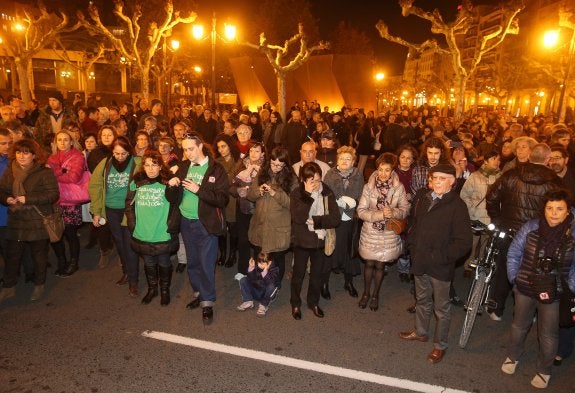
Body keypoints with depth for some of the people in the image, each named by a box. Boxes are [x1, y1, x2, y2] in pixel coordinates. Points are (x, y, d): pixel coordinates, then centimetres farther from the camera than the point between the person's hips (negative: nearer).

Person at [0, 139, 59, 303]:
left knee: (39, 255, 10)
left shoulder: (45, 172, -9)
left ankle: (39, 285, 29)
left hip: (38, 223, -4)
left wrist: (28, 199, -21)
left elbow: (54, 194, -16)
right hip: (16, 222, 4)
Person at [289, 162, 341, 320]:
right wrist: (307, 194, -29)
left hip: (320, 239, 2)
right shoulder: (297, 193, -12)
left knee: (317, 273, 18)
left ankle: (313, 302, 38)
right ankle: (295, 303, 33)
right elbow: (298, 217, -26)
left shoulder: (327, 193, -7)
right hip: (302, 240, -2)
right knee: (298, 273, 13)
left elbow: (336, 218, -12)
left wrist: (316, 221, -22)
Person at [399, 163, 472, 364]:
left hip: (440, 267, -6)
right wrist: (412, 248, 3)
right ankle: (420, 332, 45)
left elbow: (463, 242, -17)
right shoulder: (424, 200, 3)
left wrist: (439, 257, -19)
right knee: (422, 300, 24)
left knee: (441, 308, 11)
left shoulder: (457, 206, -15)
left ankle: (440, 345, 29)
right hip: (420, 263, 6)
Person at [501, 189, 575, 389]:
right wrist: (514, 278, -1)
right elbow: (514, 253, -2)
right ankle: (512, 357, 46)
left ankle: (544, 370, 38)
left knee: (548, 335, 14)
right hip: (525, 288, 1)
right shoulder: (530, 227, -14)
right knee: (519, 326, 22)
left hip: (554, 294, -1)